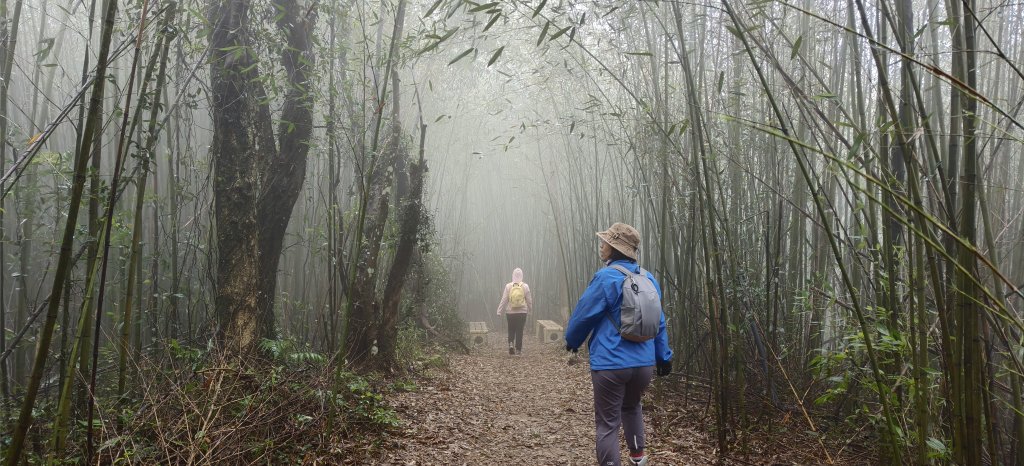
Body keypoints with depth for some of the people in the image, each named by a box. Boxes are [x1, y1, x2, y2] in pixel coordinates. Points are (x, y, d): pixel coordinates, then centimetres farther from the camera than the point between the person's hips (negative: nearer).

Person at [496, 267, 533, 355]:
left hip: (510, 312, 0)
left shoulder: (508, 286, -6)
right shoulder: (525, 286, -4)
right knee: (519, 331, 8)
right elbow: (529, 300, 1)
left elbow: (504, 300, -6)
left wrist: (499, 311, 1)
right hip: (522, 312, 0)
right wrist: (530, 310, 17)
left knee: (511, 330, 13)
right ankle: (518, 349, 10)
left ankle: (511, 344, -7)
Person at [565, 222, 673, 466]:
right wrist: (664, 356, 19)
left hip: (611, 363, -7)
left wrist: (571, 341, 12)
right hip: (644, 363, 7)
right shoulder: (649, 279, 5)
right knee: (632, 406, 31)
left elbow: (583, 315, -6)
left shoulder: (606, 278, -14)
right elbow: (659, 322, 12)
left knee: (607, 424, 2)